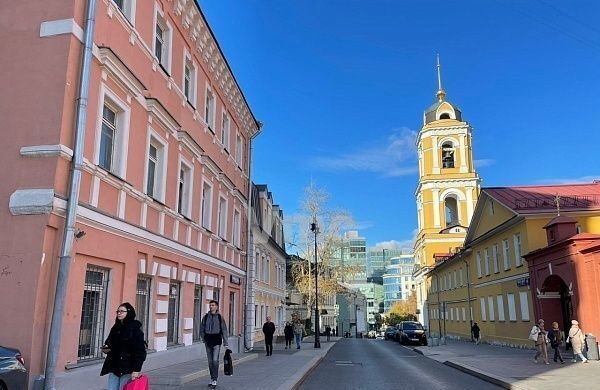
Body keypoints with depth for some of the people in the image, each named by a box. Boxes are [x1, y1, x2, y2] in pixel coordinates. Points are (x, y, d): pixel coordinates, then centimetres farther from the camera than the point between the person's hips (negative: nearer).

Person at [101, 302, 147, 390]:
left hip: (127, 370, -7)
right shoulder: (115, 328, 13)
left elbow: (140, 351, -13)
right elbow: (109, 343, 27)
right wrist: (105, 348, 4)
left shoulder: (135, 329, -8)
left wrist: (136, 370, -19)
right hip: (114, 368, 7)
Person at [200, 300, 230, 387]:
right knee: (210, 361, 10)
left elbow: (224, 330, -2)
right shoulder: (206, 317, 4)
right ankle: (212, 379, 21)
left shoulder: (220, 317, -3)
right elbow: (201, 329, 13)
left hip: (216, 341, -3)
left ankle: (215, 379, -4)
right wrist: (204, 338, 5)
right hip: (208, 341, 3)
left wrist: (225, 343, -5)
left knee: (215, 360, -12)